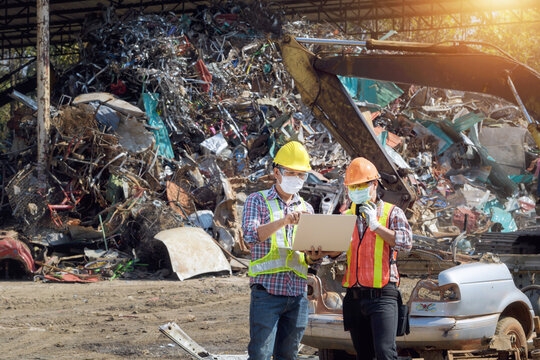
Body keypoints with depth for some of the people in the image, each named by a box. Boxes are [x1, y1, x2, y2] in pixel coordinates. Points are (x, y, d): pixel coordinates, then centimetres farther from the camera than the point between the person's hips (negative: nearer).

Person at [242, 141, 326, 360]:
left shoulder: (306, 209, 18)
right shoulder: (257, 201, 5)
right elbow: (250, 235, -13)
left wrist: (311, 257, -5)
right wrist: (284, 221, -25)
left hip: (297, 293, 5)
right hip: (267, 290, -5)